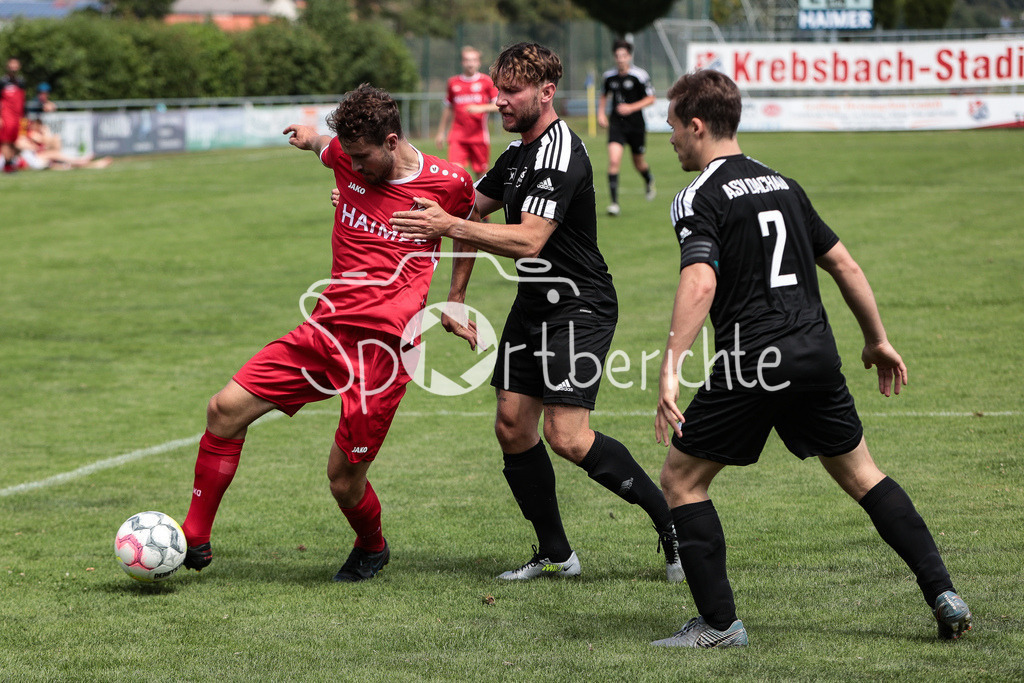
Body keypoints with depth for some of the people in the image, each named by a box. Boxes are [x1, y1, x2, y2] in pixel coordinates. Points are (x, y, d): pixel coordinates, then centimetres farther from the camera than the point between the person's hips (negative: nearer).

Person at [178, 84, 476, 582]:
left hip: (384, 347, -5)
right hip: (325, 329, 5)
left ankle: (371, 548, 30)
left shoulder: (449, 184, -6)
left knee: (344, 476, -4)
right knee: (226, 408, -6)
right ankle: (194, 539, 5)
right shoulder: (348, 157, 4)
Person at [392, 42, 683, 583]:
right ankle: (554, 555, 15)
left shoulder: (559, 156, -20)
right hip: (533, 306, 10)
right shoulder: (516, 154, 12)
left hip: (579, 308, -10)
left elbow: (529, 240, -29)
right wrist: (455, 300, 15)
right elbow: (473, 216, 21)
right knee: (512, 427, 5)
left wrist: (449, 226, -32)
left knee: (567, 437, -17)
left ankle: (672, 521, -3)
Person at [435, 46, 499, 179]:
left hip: (479, 136, -1)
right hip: (457, 136, 1)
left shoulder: (486, 81, 2)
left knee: (480, 172, 5)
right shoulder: (453, 83, 9)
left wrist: (481, 108, -17)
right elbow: (448, 109, 19)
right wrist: (441, 132, 18)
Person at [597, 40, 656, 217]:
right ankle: (614, 202, -17)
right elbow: (604, 95, 21)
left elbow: (650, 99, -5)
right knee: (614, 160, -17)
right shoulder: (609, 76, 3)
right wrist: (601, 113, 6)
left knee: (638, 162, 15)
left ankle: (649, 182, 51)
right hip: (616, 124, 2)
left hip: (635, 124, -2)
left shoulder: (640, 75, -9)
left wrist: (632, 107, -17)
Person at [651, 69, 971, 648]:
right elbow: (842, 261, 19)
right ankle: (945, 595, 12)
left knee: (681, 481, 7)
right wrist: (878, 340, 28)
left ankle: (720, 623, 3)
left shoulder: (700, 198, -5)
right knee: (862, 475, 19)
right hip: (818, 355, 7)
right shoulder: (782, 184, 17)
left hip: (753, 364, -7)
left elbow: (701, 282, -22)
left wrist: (671, 368, -29)